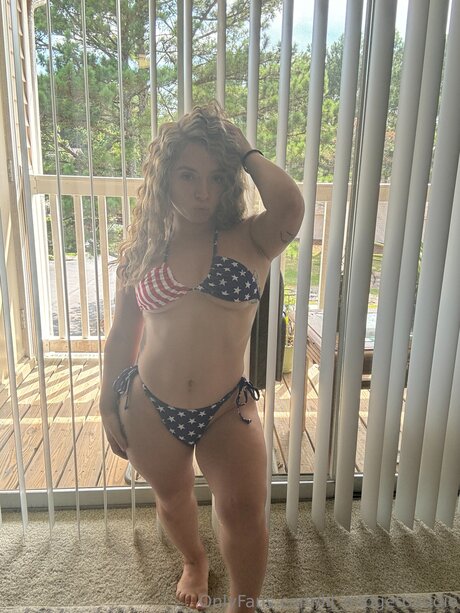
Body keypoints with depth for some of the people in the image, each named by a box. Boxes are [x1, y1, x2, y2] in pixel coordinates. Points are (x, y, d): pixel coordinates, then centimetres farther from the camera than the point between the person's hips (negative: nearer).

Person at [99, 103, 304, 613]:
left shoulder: (248, 240, -5)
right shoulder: (142, 249, 1)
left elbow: (289, 207, -28)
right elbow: (121, 336, 7)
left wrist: (247, 154, -10)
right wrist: (108, 406, 10)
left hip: (227, 410, -2)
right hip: (149, 409, 3)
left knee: (245, 513, -5)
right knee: (173, 499, 22)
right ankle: (194, 562, 56)